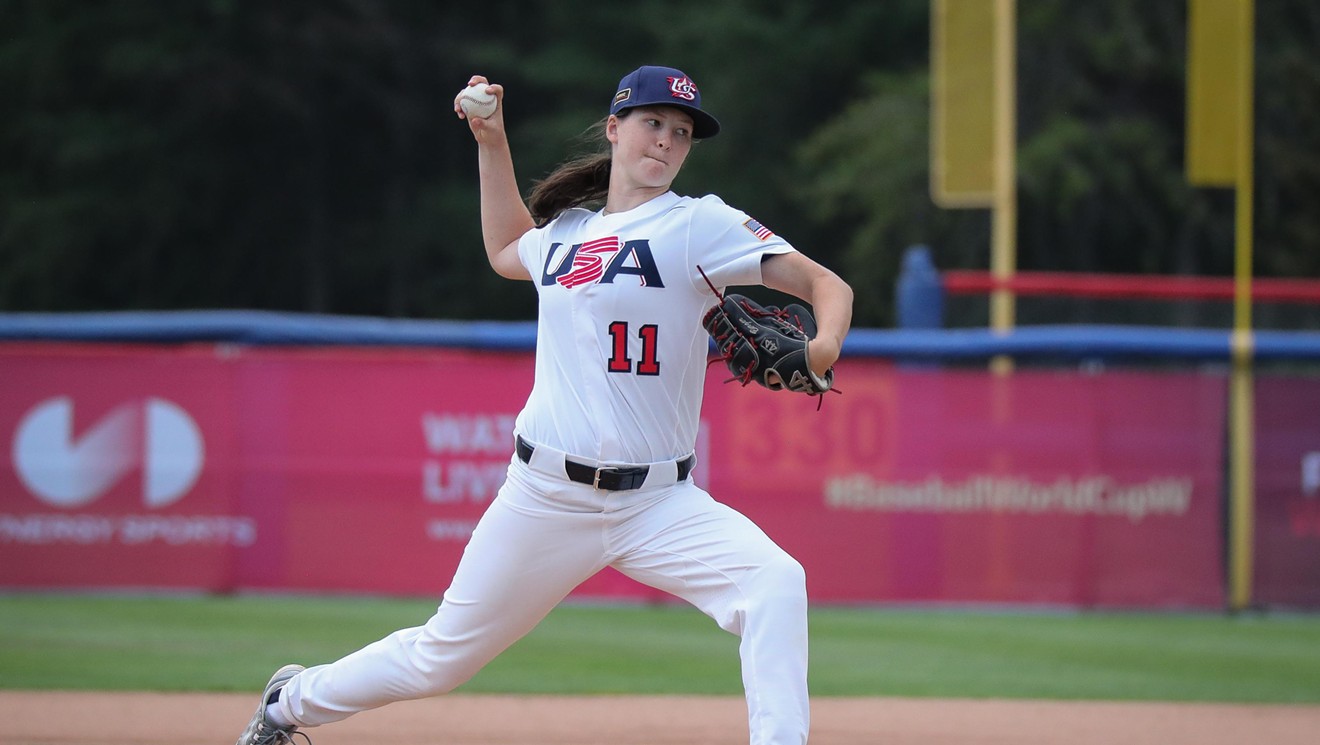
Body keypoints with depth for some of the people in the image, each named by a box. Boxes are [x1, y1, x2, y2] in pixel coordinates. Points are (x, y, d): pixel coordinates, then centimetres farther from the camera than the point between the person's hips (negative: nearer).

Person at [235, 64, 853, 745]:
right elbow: (505, 250, 35)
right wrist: (491, 141, 28)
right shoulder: (565, 231, 11)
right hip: (546, 501, 3)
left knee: (776, 585, -29)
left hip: (658, 503, -2)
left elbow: (828, 285, -10)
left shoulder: (699, 225, -4)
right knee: (442, 657, 11)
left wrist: (822, 349, -30)